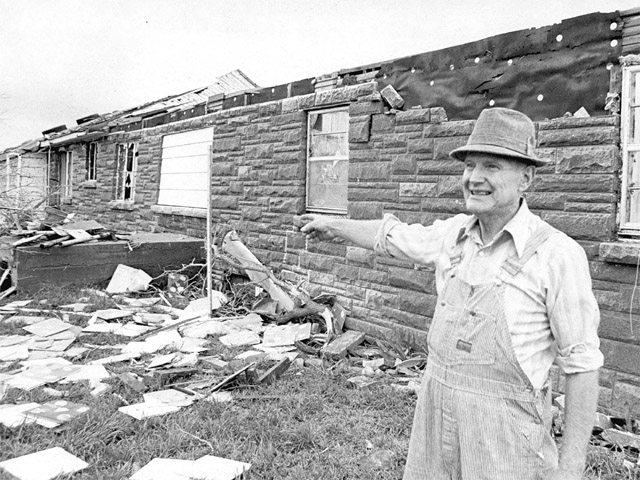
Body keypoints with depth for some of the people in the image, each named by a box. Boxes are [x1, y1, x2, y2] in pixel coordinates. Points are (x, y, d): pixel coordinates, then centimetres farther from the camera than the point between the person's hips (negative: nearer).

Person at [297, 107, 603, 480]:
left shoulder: (557, 254, -16)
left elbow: (582, 364, -12)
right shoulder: (453, 234, 0)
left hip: (505, 433, -5)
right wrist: (335, 225, 31)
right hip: (435, 417, 5)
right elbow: (392, 236, 17)